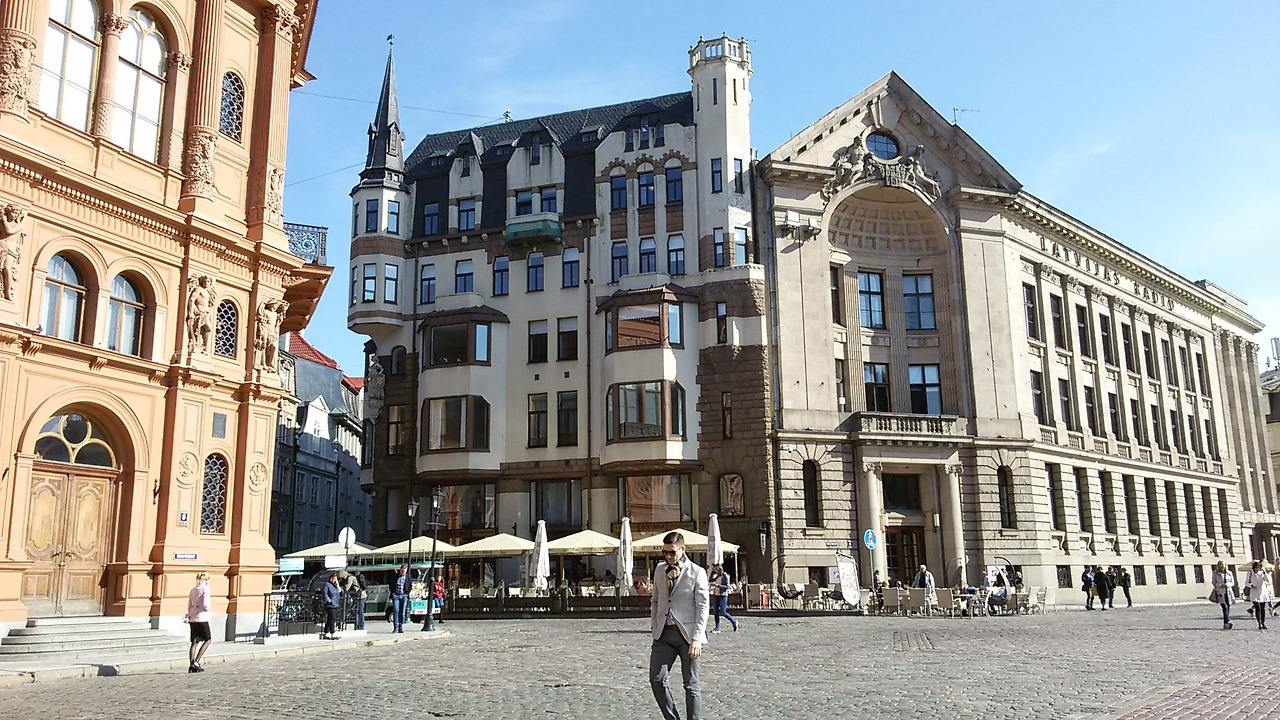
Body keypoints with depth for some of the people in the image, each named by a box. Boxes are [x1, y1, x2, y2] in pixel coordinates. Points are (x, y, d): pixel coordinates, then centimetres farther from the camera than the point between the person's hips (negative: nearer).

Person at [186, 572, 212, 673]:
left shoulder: (193, 590, 12)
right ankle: (196, 662, -4)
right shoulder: (205, 588, -7)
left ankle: (192, 665, 6)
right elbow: (205, 605, -16)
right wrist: (209, 608, 4)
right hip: (201, 618, -6)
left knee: (194, 642, 9)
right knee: (208, 639, 6)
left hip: (192, 618, 6)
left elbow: (189, 607, 15)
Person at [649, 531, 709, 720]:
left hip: (687, 634, -4)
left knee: (691, 685, 2)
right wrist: (655, 629, 11)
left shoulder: (697, 573, -4)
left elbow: (703, 607, -7)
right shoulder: (659, 570, 11)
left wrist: (697, 639, -14)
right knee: (656, 679, -3)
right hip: (664, 634, 4)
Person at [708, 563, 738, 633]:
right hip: (715, 596, 7)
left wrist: (718, 585, -21)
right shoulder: (717, 576, 12)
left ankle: (734, 621, 18)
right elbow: (710, 580, 10)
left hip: (723, 596, -7)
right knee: (715, 612, 2)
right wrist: (712, 572, 6)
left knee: (723, 613, -5)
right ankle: (717, 628, 7)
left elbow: (727, 587, -13)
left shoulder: (725, 576, -8)